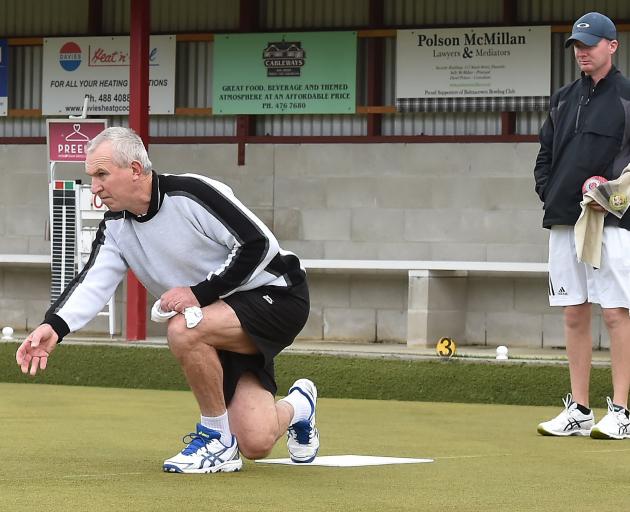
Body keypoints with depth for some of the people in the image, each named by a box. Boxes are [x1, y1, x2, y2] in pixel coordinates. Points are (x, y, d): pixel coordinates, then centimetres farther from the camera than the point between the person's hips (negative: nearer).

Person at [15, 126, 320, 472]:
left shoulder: (191, 194, -21)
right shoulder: (116, 227, 2)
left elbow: (259, 243, -22)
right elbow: (93, 283, -10)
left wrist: (200, 292, -24)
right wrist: (55, 326, -29)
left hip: (276, 295, -7)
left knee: (183, 330, -34)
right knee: (256, 445, -4)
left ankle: (217, 439, -14)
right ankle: (296, 407, 34)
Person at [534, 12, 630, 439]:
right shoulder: (564, 99, 17)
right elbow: (545, 155, 22)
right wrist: (547, 192, 6)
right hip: (564, 219, 6)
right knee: (575, 315, 7)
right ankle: (578, 411, 11)